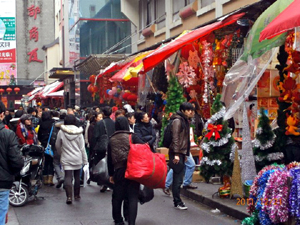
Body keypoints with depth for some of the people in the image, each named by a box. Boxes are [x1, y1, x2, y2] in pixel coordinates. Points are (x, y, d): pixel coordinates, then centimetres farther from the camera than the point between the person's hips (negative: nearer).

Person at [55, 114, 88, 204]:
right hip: (77, 158, 1)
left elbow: (57, 145, 7)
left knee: (68, 177, -4)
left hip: (66, 159, -1)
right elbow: (82, 148, -2)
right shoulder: (79, 132, -5)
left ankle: (69, 196, -17)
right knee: (77, 177, 14)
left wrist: (61, 153, 27)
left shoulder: (61, 132, -5)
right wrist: (85, 160, 5)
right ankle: (77, 195, 24)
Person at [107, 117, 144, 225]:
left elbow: (109, 159, 12)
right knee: (133, 197, -1)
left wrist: (111, 174, 18)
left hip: (118, 171, 3)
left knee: (117, 196, 14)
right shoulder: (132, 137, -2)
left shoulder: (111, 140, 8)